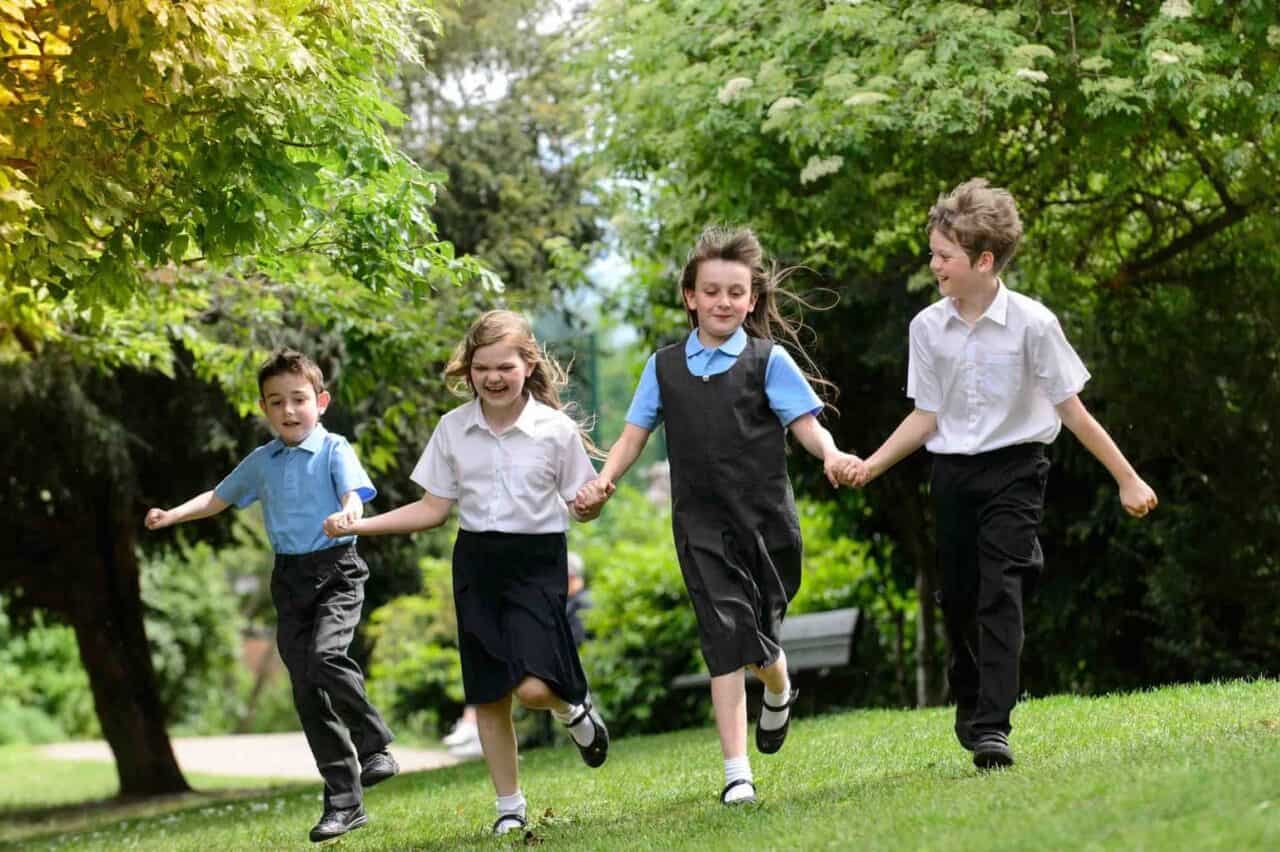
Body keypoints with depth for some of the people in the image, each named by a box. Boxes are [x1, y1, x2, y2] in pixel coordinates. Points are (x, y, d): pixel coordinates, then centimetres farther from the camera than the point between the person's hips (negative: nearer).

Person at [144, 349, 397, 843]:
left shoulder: (333, 450, -2)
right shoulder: (261, 462, 12)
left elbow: (353, 492, -17)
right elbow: (219, 497, 25)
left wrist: (348, 514, -41)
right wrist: (173, 515, 10)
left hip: (336, 570, -5)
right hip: (290, 579, 5)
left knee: (326, 655, -31)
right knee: (307, 691, 1)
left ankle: (374, 747, -10)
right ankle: (344, 801, 6)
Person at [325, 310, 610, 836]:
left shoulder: (557, 430, -7)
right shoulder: (453, 428, 2)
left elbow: (581, 510, 0)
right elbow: (434, 508, 8)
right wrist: (357, 525, 0)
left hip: (537, 560, -3)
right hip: (477, 560, 4)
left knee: (532, 686, -19)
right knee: (487, 694, 5)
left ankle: (573, 712, 17)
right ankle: (509, 806, 18)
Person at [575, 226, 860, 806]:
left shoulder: (767, 360, 1)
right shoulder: (665, 366, 8)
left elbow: (804, 422, -4)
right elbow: (634, 434, 10)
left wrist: (829, 454, -24)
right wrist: (603, 482, -6)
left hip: (764, 516, -1)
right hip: (702, 523, 1)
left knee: (759, 638, 9)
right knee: (725, 638, -10)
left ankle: (778, 692, 48)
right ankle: (737, 771, -9)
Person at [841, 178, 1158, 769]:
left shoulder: (1032, 323, -12)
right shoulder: (927, 327, -2)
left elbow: (1072, 411, -6)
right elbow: (926, 416, 5)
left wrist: (1128, 480, -3)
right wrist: (869, 466, -4)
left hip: (1014, 469, -4)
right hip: (953, 472, 4)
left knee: (1001, 593, -15)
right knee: (958, 599, 9)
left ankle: (992, 728, -16)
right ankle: (969, 704, 32)